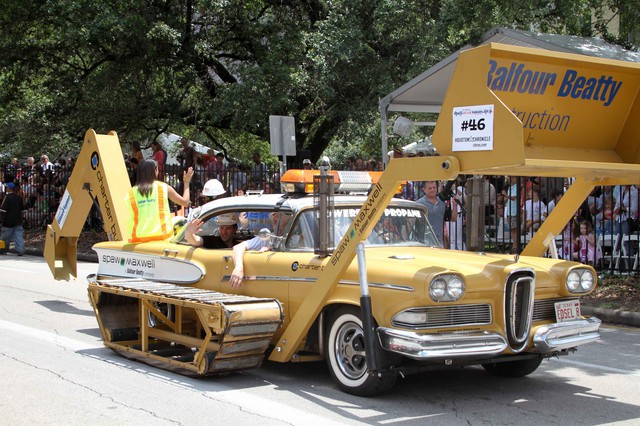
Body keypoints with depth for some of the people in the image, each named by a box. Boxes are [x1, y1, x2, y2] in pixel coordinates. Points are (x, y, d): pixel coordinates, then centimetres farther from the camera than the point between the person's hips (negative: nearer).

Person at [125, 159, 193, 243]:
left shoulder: (131, 193, 6)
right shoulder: (163, 187, 4)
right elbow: (185, 202, 13)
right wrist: (186, 183, 25)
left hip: (138, 238, 2)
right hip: (161, 236, -1)